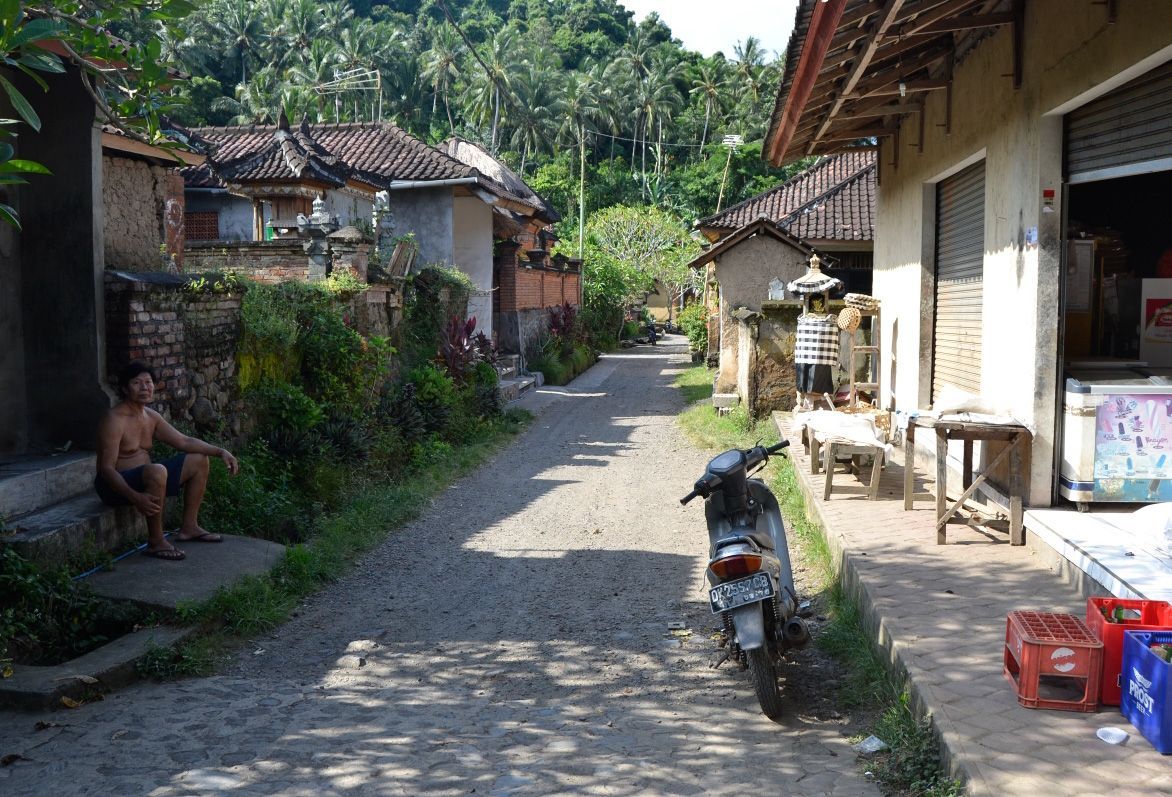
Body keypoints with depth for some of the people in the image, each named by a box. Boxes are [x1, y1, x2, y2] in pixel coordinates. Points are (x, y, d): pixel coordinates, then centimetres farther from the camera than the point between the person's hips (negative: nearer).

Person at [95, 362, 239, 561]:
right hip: (116, 485, -9)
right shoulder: (115, 420, -21)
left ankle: (189, 528, 14)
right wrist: (135, 497, -39)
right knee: (157, 470, -39)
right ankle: (156, 543, -27)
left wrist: (220, 451, -3)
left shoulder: (151, 417, 7)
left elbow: (184, 442, 10)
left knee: (199, 460, 10)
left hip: (143, 479, 9)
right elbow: (106, 468, -26)